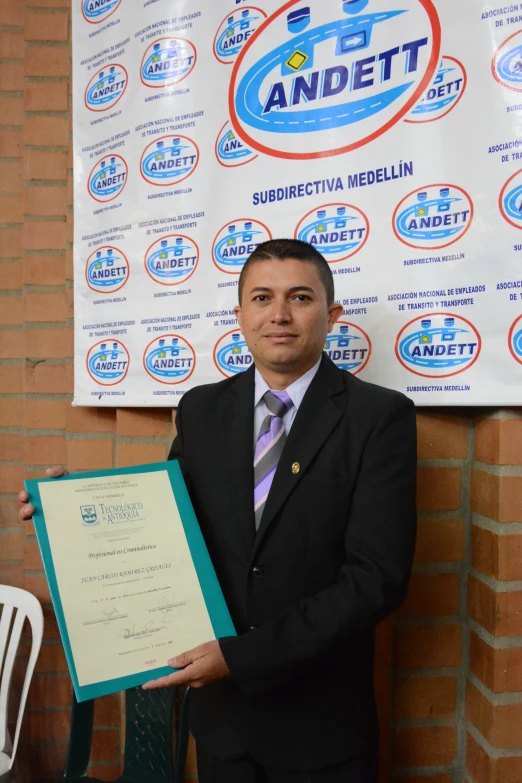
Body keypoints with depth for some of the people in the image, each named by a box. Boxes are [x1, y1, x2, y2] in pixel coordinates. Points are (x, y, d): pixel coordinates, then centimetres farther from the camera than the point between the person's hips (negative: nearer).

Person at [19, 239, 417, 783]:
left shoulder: (379, 415, -14)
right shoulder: (201, 409, -1)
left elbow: (376, 577, -18)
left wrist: (242, 655, -21)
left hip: (318, 718, -3)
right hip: (219, 704, 3)